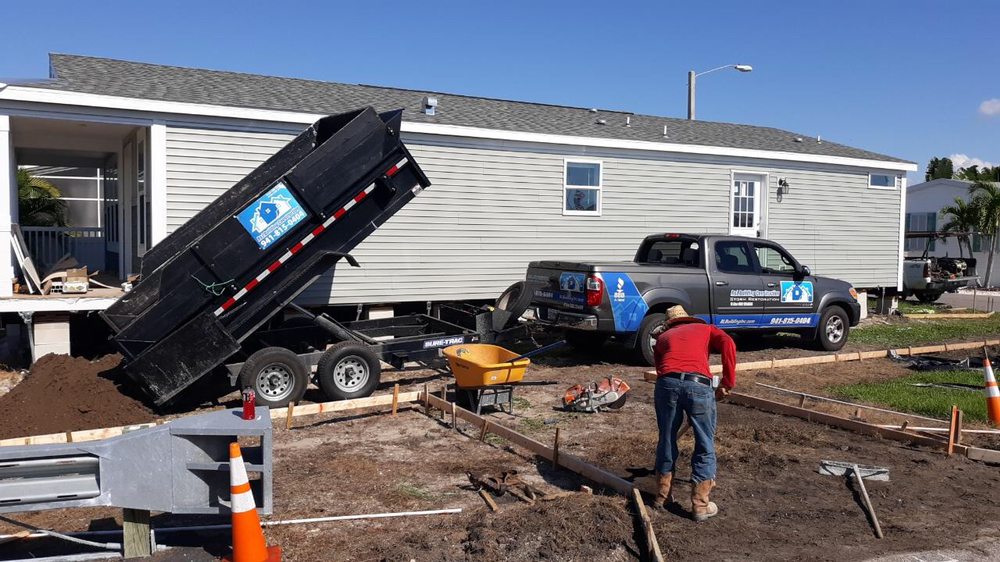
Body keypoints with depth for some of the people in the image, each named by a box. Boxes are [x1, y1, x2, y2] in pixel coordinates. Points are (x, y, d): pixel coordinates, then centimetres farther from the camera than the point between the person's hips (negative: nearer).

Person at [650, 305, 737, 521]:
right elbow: (728, 344, 8)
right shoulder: (705, 329, 28)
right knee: (705, 446, 12)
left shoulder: (663, 337, 32)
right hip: (698, 384, -2)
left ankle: (662, 495, 32)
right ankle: (700, 505, 15)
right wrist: (727, 383, 8)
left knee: (667, 440, 19)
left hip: (667, 383, 2)